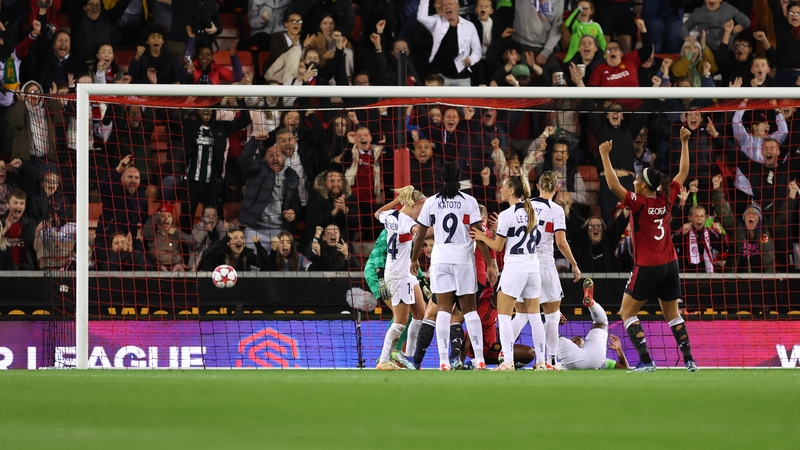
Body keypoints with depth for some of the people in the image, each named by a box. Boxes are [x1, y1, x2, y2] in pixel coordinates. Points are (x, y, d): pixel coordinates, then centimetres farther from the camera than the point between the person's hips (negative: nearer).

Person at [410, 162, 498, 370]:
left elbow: (420, 235, 6)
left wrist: (414, 259, 21)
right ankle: (479, 359, 1)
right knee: (469, 309, 6)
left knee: (443, 310, 1)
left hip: (440, 259, 1)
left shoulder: (431, 202, 2)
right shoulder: (469, 201, -3)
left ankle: (444, 361, -7)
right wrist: (490, 264, -3)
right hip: (464, 259, -1)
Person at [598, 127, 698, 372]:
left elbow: (613, 186, -24)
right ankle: (689, 359, 12)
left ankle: (646, 361, -9)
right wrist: (684, 143, 18)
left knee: (627, 313, 3)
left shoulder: (639, 203, -15)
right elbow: (683, 172, 12)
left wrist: (605, 157, -20)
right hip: (669, 265, 6)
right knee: (672, 313, 17)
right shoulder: (666, 199, 0)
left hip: (647, 268, -6)